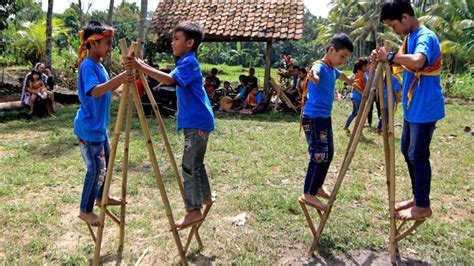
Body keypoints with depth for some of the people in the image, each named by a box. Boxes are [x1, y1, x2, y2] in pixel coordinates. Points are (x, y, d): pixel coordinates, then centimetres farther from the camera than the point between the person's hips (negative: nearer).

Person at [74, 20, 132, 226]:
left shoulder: (99, 64, 10)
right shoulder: (88, 65, -18)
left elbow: (107, 89, 20)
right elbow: (94, 91, -34)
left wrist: (122, 78, 7)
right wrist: (117, 79, -46)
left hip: (99, 126, 10)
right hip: (88, 127, -10)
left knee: (106, 164, 19)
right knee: (97, 168, -4)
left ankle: (101, 197, 37)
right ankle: (85, 211, 10)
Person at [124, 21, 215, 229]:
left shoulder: (189, 62, -15)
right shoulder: (186, 61, 16)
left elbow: (169, 79, -32)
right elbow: (170, 78, 21)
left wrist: (141, 67, -37)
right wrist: (142, 66, 12)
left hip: (197, 122, -11)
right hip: (196, 121, 11)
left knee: (190, 165, -8)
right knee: (195, 162, 21)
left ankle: (194, 211, -3)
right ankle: (205, 197, 36)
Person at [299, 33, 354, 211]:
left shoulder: (333, 70, 13)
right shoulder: (320, 66, -16)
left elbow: (341, 76, 38)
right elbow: (315, 74, -42)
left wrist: (350, 81, 56)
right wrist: (313, 77, -64)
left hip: (325, 117, 10)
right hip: (314, 118, -10)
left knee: (328, 154, 16)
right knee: (320, 156, -11)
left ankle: (317, 187, 30)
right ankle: (308, 194, -4)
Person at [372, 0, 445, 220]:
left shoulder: (425, 36, -19)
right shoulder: (409, 37, 11)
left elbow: (417, 61, -40)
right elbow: (401, 62, 15)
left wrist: (391, 57, -28)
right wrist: (383, 57, -2)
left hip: (425, 109, -10)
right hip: (412, 107, 10)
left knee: (418, 156, -2)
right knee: (407, 151, 16)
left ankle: (423, 206, 12)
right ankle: (417, 197, 30)